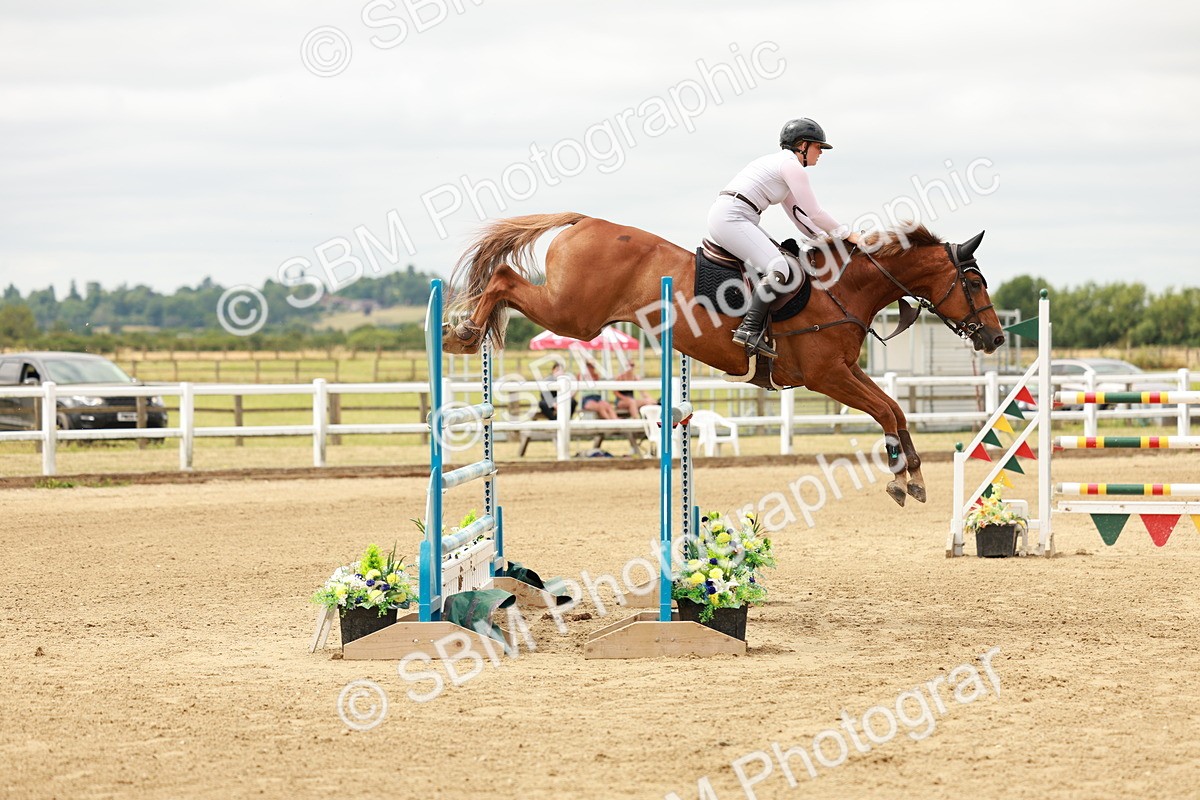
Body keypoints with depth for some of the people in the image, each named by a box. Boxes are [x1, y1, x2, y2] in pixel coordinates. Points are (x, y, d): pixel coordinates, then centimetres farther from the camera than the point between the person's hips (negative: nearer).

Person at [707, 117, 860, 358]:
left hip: (727, 217, 11)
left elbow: (798, 213, 28)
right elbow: (814, 214, -6)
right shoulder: (791, 165, -7)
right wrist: (846, 234, 7)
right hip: (731, 218, -11)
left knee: (785, 260, 15)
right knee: (779, 270, -21)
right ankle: (749, 329, -25)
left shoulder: (782, 164, 24)